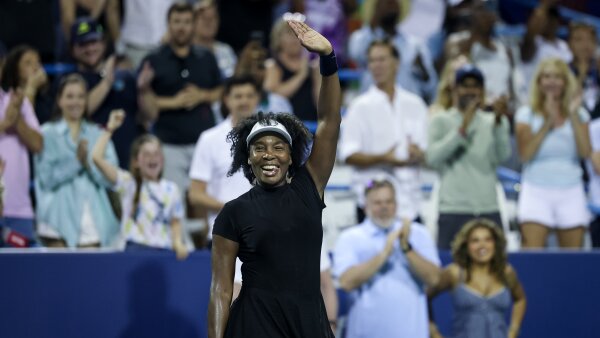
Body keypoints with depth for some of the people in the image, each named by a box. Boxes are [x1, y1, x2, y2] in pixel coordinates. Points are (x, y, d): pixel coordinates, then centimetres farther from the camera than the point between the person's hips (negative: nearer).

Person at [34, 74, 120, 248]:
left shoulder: (98, 134, 14)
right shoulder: (47, 134, 6)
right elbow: (47, 178, -6)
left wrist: (88, 161, -11)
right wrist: (76, 160, -12)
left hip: (92, 219, 2)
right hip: (60, 219, -2)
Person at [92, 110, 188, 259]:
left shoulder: (171, 189, 10)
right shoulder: (128, 183, 1)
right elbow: (97, 157, -8)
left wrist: (178, 243, -3)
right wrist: (109, 129, -7)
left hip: (164, 250, 3)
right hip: (136, 248, -3)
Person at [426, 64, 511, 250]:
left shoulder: (493, 122, 13)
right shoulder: (441, 121, 6)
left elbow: (503, 154, -5)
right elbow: (432, 158, -10)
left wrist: (498, 121, -20)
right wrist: (462, 129, -19)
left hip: (489, 209, 2)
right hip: (453, 211, -2)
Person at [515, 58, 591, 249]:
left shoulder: (579, 114, 10)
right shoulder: (526, 114, 5)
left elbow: (586, 152, -4)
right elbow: (525, 154, -8)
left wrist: (574, 115, -8)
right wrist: (548, 122, -11)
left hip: (571, 192, 2)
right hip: (536, 191, -2)